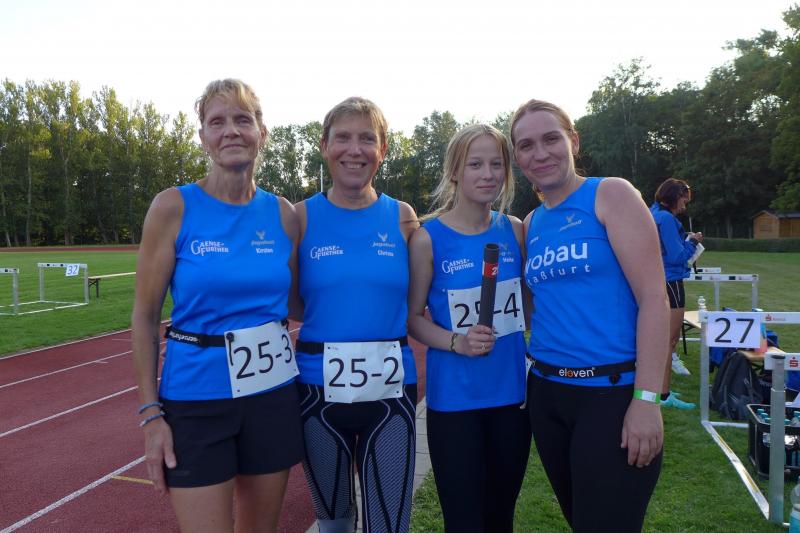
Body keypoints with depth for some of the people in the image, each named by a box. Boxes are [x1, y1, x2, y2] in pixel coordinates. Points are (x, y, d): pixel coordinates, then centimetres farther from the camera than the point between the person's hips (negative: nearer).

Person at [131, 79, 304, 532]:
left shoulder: (283, 214, 1)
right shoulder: (173, 207, -8)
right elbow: (145, 316, -4)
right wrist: (151, 413, -6)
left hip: (274, 394, 3)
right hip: (196, 399, -3)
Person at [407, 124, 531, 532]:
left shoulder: (515, 231, 1)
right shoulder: (428, 238, -9)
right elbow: (413, 316, -5)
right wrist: (457, 342, -21)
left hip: (512, 392, 4)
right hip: (453, 399, -3)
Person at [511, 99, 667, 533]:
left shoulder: (611, 194, -6)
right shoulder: (530, 224, 10)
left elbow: (653, 297, -13)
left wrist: (647, 399, -18)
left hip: (613, 392, -6)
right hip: (546, 393, 6)